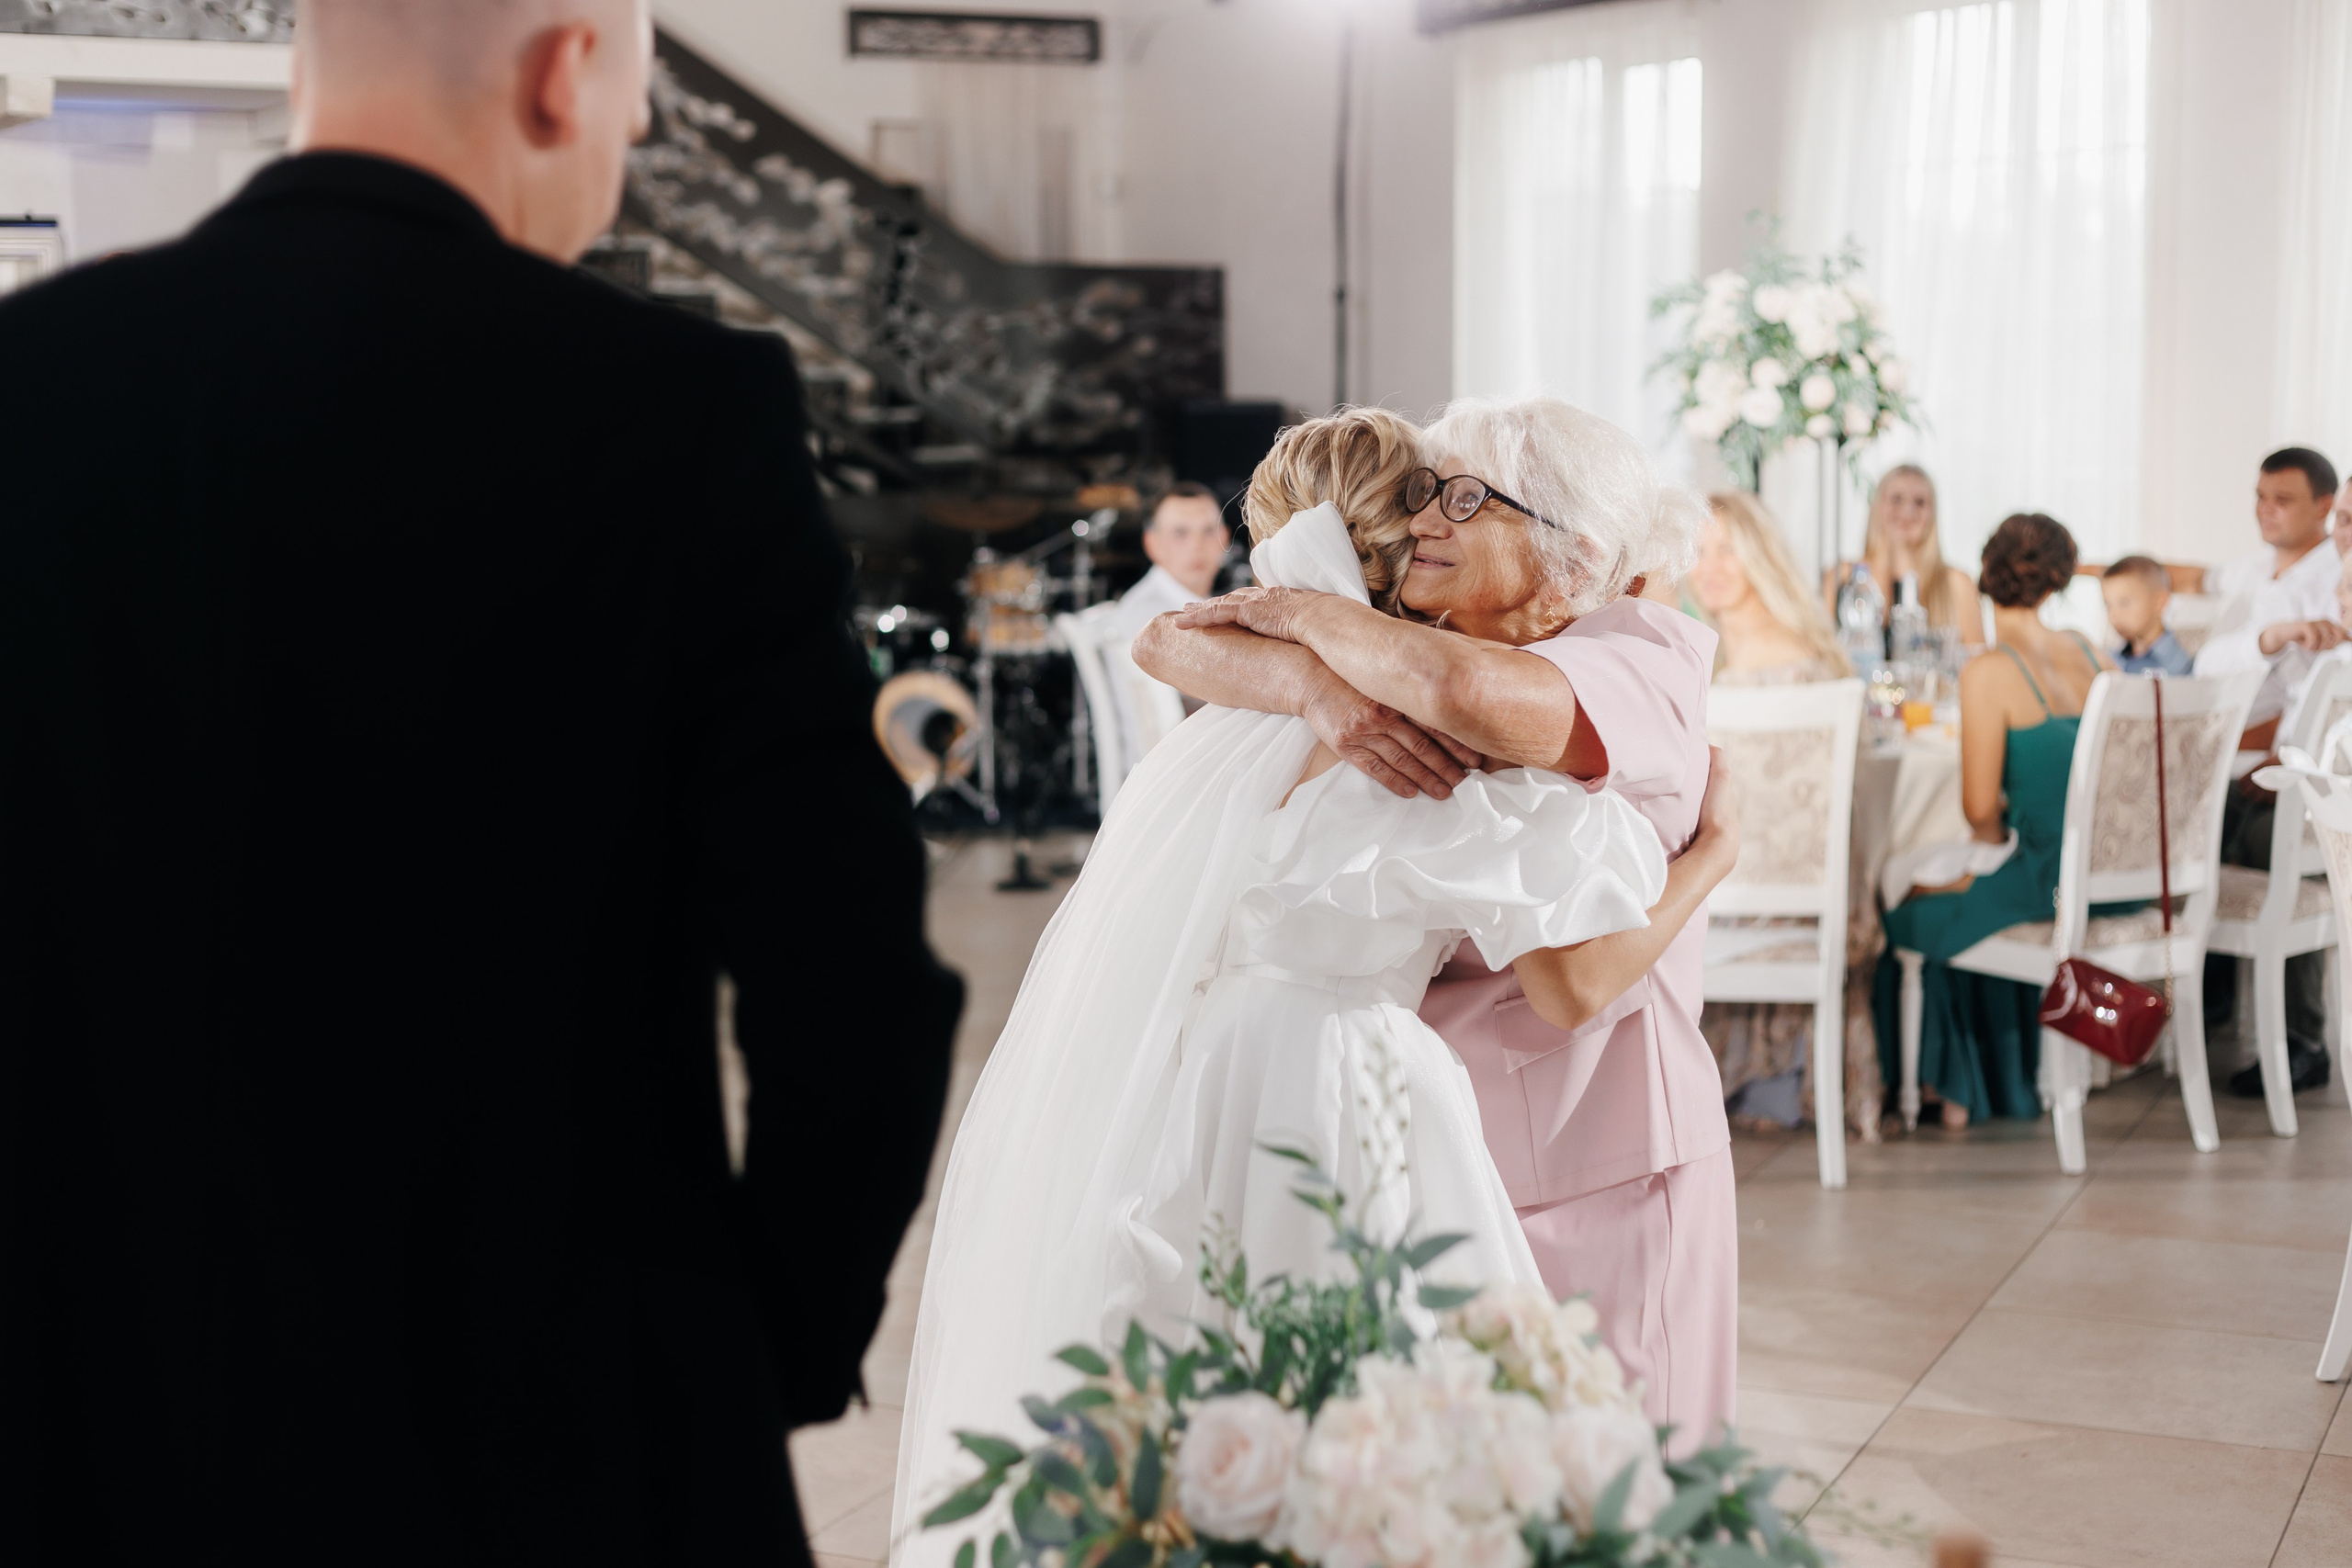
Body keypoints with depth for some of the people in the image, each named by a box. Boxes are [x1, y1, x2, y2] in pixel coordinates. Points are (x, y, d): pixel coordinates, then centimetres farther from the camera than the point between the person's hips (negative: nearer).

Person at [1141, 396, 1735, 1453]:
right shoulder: (1396, 661, 4)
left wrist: (1303, 613, -16)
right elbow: (1168, 643, -7)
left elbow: (1478, 694, -34)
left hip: (1590, 1162, -4)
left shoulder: (1648, 661, -12)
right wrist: (1331, 694, -26)